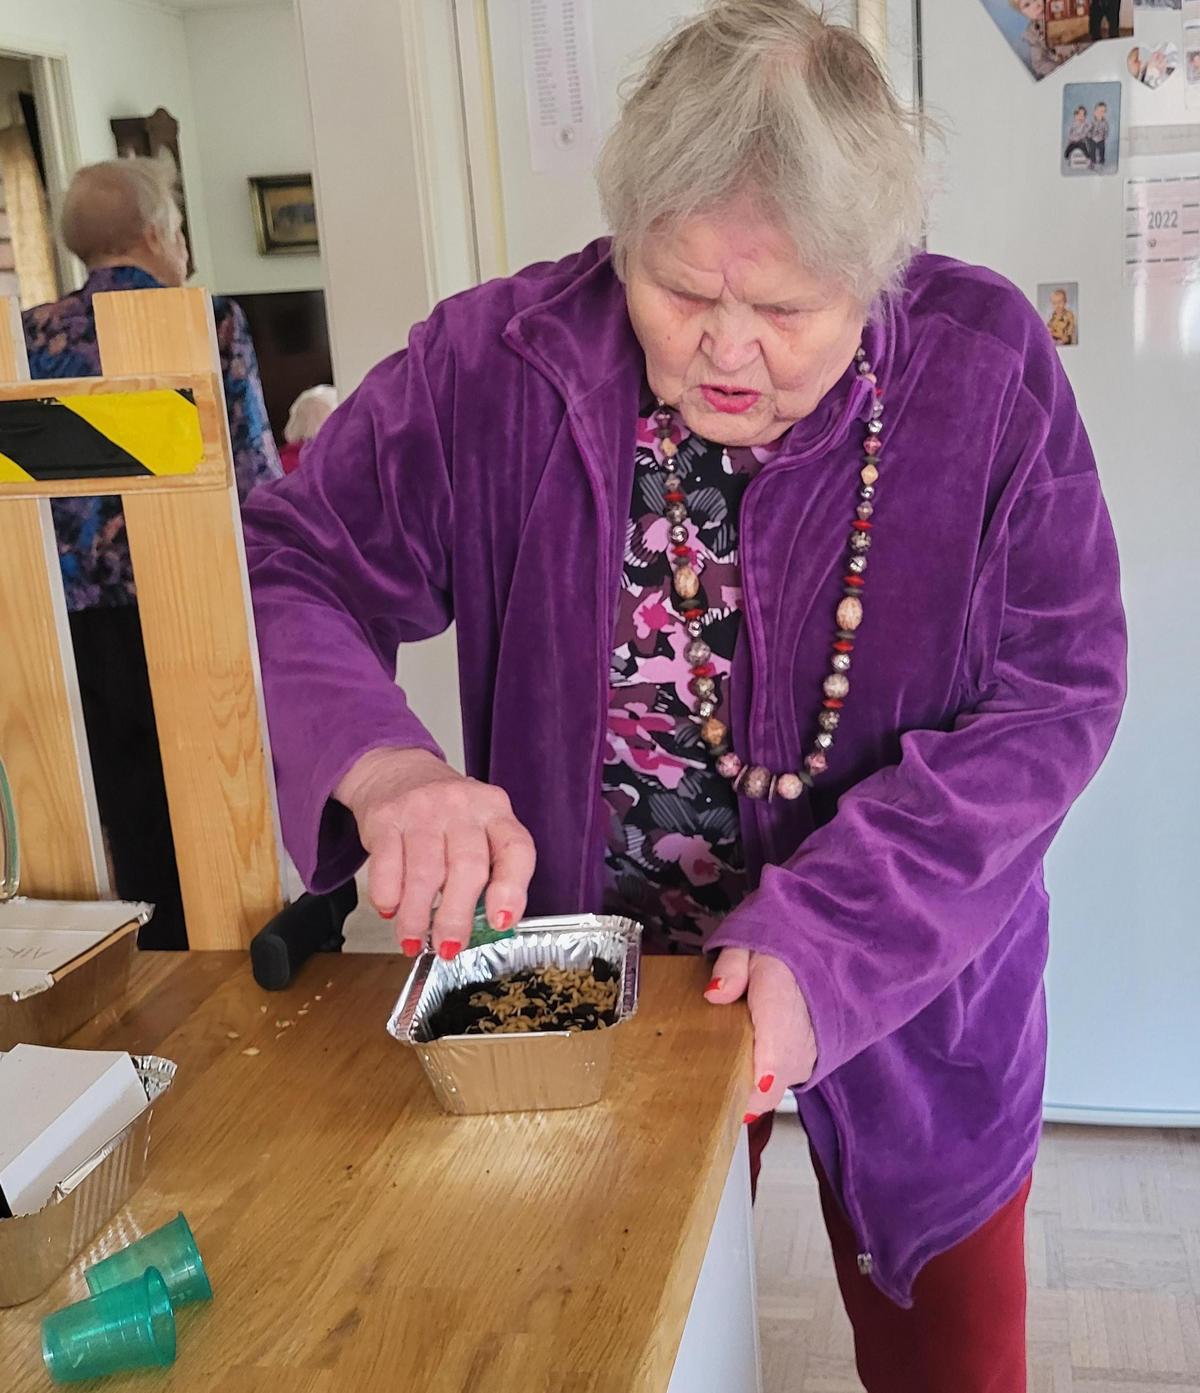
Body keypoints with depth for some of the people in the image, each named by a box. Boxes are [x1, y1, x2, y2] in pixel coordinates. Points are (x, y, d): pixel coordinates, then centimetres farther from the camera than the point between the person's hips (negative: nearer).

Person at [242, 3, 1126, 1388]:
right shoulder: (498, 367, -17)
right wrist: (378, 763, -36)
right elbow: (278, 565, -14)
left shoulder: (985, 366, -17)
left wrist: (831, 940, -27)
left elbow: (1053, 696, -16)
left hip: (912, 998, 1)